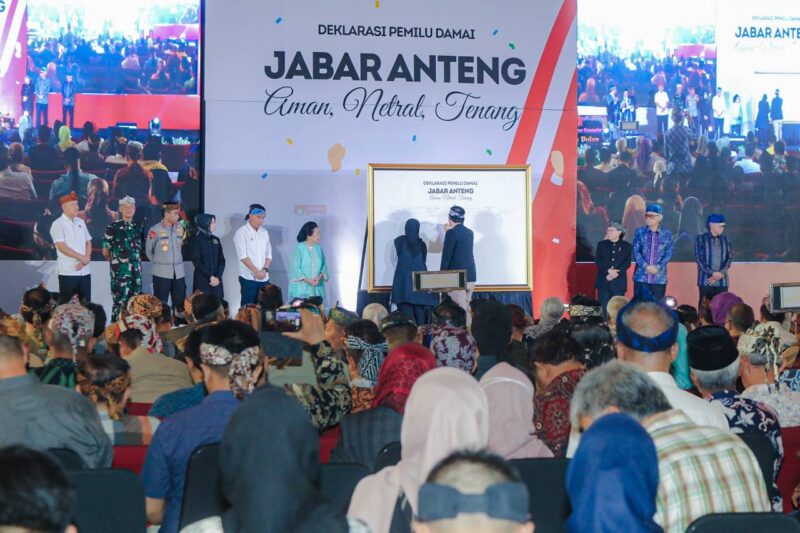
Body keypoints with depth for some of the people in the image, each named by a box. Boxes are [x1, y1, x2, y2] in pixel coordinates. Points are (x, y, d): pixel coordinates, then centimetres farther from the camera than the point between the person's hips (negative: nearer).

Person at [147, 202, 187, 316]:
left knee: (180, 305, 6)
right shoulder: (155, 230, -10)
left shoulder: (180, 228, 3)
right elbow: (148, 251, 1)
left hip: (179, 272, 4)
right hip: (162, 273, -4)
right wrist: (158, 262, 10)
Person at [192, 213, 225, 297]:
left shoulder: (216, 239, 11)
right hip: (202, 280, -4)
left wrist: (218, 277, -8)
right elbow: (197, 262, -8)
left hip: (216, 280, 4)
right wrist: (210, 277, -13)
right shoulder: (197, 240, -3)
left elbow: (222, 260, 6)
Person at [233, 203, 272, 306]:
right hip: (248, 278, -5)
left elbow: (269, 254, 12)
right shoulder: (241, 232, -3)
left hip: (264, 278, 5)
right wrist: (256, 271, -14)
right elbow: (243, 256, -10)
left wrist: (265, 269, -5)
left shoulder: (264, 233, 13)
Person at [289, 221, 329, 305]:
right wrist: (307, 280, -16)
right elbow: (295, 268, -8)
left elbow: (324, 266, 8)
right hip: (301, 289, -4)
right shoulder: (299, 248, -7)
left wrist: (319, 277, -11)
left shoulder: (319, 249, 7)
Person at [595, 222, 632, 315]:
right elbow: (598, 260, -1)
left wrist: (616, 273, -17)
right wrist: (608, 270, -17)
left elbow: (627, 263, -3)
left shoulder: (627, 246, 7)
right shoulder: (601, 244, 11)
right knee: (604, 307, -1)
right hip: (603, 281, 1)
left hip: (619, 282, -1)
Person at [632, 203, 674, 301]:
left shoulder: (667, 234, 5)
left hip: (659, 277, 0)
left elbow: (668, 254, 1)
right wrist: (646, 267, -13)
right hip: (641, 277, 0)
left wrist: (657, 267, -13)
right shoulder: (640, 232, 6)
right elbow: (636, 252, 0)